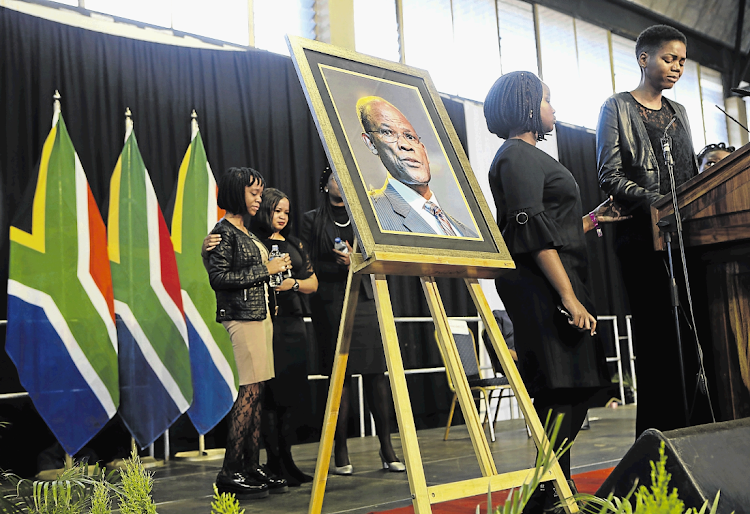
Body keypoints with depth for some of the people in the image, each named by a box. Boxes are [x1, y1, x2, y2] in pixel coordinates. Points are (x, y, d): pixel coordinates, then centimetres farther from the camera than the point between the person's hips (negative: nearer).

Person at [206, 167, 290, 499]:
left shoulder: (247, 231, 20)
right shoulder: (223, 231, -7)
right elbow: (219, 278, -16)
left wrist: (277, 268, 12)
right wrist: (264, 270, -13)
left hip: (260, 316, 9)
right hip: (241, 318, -9)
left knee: (256, 392, 7)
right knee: (249, 391, -10)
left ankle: (251, 468, 11)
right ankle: (230, 474, -4)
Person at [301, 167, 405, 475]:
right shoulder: (312, 220, 10)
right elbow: (309, 266, 2)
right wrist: (340, 266, -11)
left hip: (364, 299, 3)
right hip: (331, 302, -3)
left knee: (376, 374, -2)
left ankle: (387, 449, 3)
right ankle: (341, 453, 2)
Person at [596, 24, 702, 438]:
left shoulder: (678, 112, 24)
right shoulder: (617, 107, 6)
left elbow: (691, 175, 24)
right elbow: (609, 176, -5)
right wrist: (655, 203, -18)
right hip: (643, 237, -5)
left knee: (689, 334, -2)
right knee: (657, 334, -9)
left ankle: (684, 431, 2)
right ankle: (655, 436, -5)